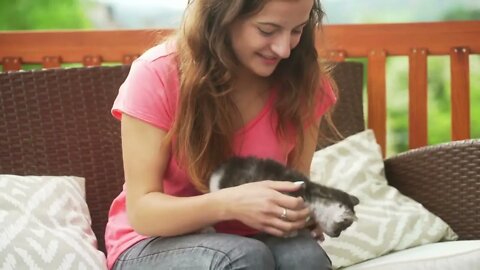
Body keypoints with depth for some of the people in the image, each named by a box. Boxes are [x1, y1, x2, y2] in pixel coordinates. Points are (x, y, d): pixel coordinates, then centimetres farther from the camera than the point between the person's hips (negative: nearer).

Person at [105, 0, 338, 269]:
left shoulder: (303, 78, -10)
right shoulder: (157, 75, -20)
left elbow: (297, 186, 2)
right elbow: (142, 211, -18)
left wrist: (303, 212, -23)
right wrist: (229, 204, -35)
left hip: (250, 241, 3)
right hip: (156, 244, -2)